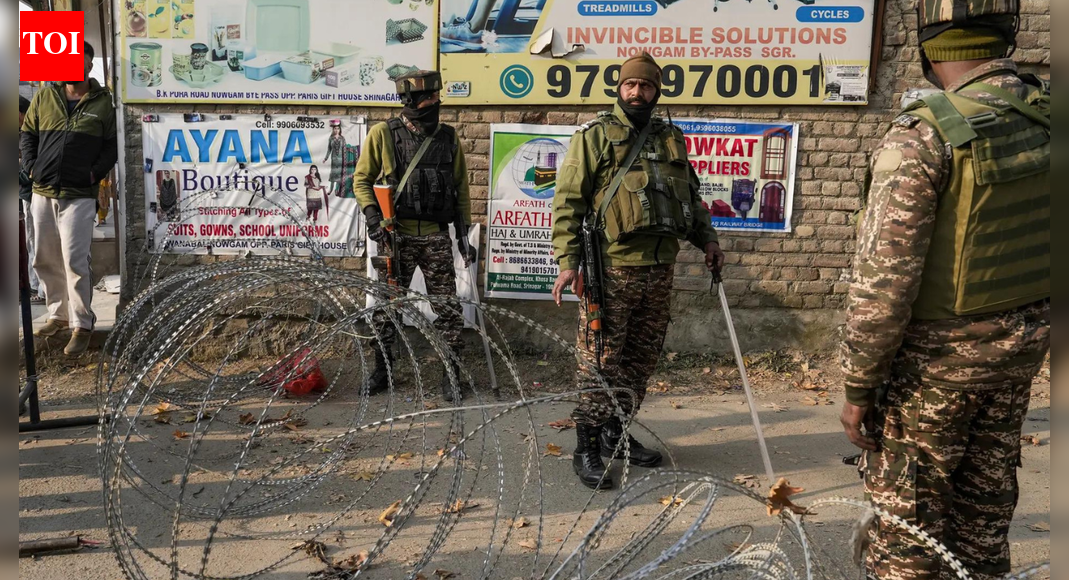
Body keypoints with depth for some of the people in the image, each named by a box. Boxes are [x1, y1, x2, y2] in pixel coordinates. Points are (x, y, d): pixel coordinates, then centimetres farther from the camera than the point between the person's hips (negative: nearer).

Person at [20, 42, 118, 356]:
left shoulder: (103, 102, 1)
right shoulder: (45, 97, 9)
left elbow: (113, 145, 3)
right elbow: (27, 134, 15)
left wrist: (95, 173, -9)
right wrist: (31, 167, 2)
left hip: (80, 195, -4)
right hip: (43, 193, 5)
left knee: (75, 260, -9)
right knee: (45, 259, 11)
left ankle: (82, 324, -1)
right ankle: (59, 314, 26)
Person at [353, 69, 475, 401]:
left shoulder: (448, 138, 6)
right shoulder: (383, 135, -2)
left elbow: (461, 189, 12)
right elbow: (362, 180, 4)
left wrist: (464, 233, 8)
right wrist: (373, 216, -10)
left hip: (437, 237, 1)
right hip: (396, 236, -1)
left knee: (448, 308, 1)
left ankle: (450, 374, 14)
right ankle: (382, 370, 25)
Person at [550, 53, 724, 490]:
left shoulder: (671, 139, 17)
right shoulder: (595, 136, 0)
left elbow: (690, 194, 27)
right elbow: (569, 201, -6)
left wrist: (706, 237, 13)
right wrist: (568, 261, -14)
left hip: (659, 269, 6)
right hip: (611, 269, -6)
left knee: (642, 357, 12)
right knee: (601, 359, -4)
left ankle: (616, 431, 27)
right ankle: (587, 448, 5)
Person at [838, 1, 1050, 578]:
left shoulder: (923, 134, -22)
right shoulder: (1048, 116, -1)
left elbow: (884, 277, -24)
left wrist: (858, 385, -15)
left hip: (937, 353, -7)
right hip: (1022, 340, 7)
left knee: (905, 509, 8)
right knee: (984, 498, 20)